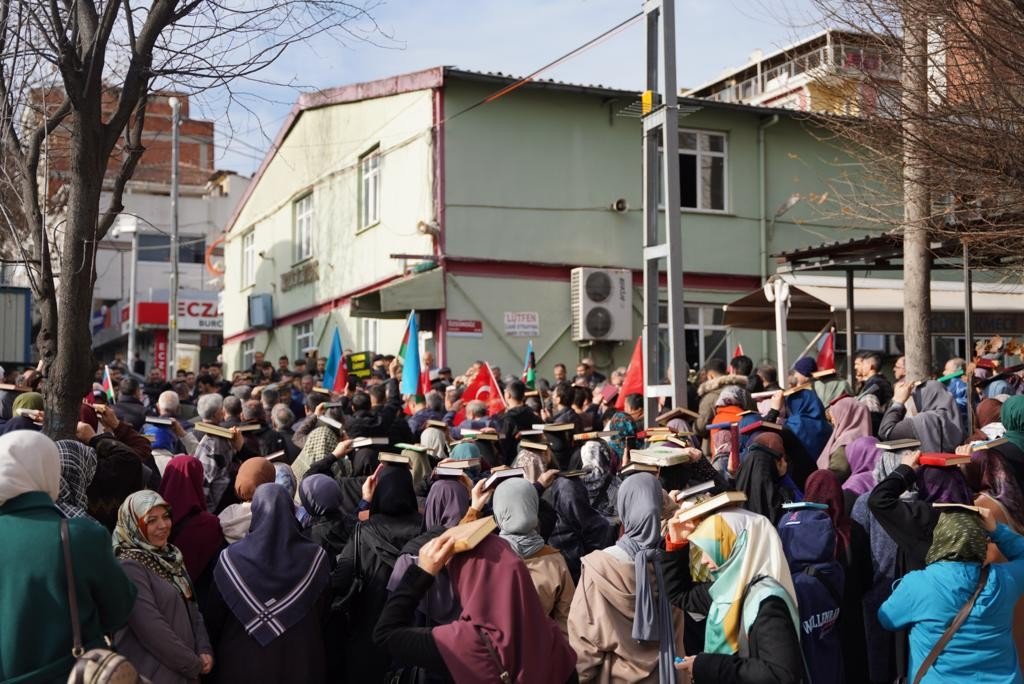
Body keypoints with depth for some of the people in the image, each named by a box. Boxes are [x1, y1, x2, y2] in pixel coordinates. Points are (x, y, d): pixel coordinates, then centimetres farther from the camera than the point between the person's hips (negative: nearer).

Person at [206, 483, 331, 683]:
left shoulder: (230, 558, -11)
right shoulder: (316, 558, -10)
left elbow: (215, 617, 0)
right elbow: (323, 614, 2)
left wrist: (214, 649, 17)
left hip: (242, 662, 0)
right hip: (299, 663, 0)